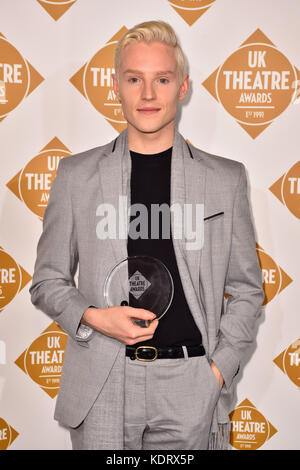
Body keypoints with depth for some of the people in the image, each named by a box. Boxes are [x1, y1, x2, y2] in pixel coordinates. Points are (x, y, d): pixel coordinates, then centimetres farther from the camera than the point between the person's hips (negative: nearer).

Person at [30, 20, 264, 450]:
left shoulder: (226, 178, 3)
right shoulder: (77, 174, 4)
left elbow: (246, 289, 7)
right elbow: (48, 281, 8)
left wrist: (219, 369, -3)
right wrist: (92, 317, -10)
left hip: (190, 384, 0)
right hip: (101, 386, 0)